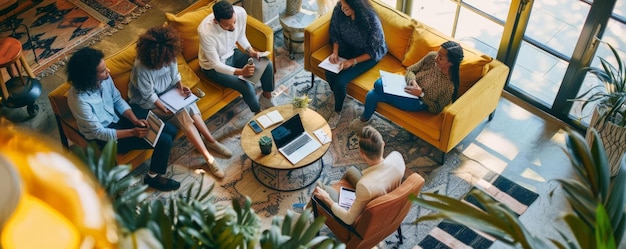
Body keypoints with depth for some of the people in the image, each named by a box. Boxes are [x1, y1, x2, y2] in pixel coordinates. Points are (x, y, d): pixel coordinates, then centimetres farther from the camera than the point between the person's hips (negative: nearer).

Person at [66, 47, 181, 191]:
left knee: (171, 130, -1)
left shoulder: (104, 78, -14)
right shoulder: (79, 99, -33)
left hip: (118, 116, 7)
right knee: (164, 140, -15)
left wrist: (135, 120, -12)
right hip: (105, 135, -7)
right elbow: (99, 132, -25)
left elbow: (118, 100, 2)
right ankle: (153, 177, 9)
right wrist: (132, 132, -26)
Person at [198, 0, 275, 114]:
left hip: (232, 54, 5)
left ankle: (266, 98, 17)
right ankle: (258, 113, 10)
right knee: (247, 87, -20)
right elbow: (216, 64, -28)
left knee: (267, 65, -9)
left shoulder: (240, 12, -24)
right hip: (213, 66, -5)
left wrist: (250, 50, -16)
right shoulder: (205, 31, -38)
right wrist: (240, 72, -40)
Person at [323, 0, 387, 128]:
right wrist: (335, 51, -17)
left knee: (341, 80, -19)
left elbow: (374, 51, -22)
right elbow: (335, 34, -1)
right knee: (330, 73, -18)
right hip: (348, 47, 5)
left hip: (369, 54, -5)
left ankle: (337, 111, 10)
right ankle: (338, 95, 15)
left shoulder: (371, 20, -33)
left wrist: (352, 62, -29)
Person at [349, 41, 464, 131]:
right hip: (410, 86, 6)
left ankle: (365, 119, 17)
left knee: (373, 95, -16)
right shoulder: (432, 56, -15)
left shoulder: (450, 85, -27)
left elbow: (437, 109, -14)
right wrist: (412, 81, -22)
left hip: (419, 101, -6)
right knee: (378, 84, -19)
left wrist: (421, 94, -26)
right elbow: (411, 69, 0)